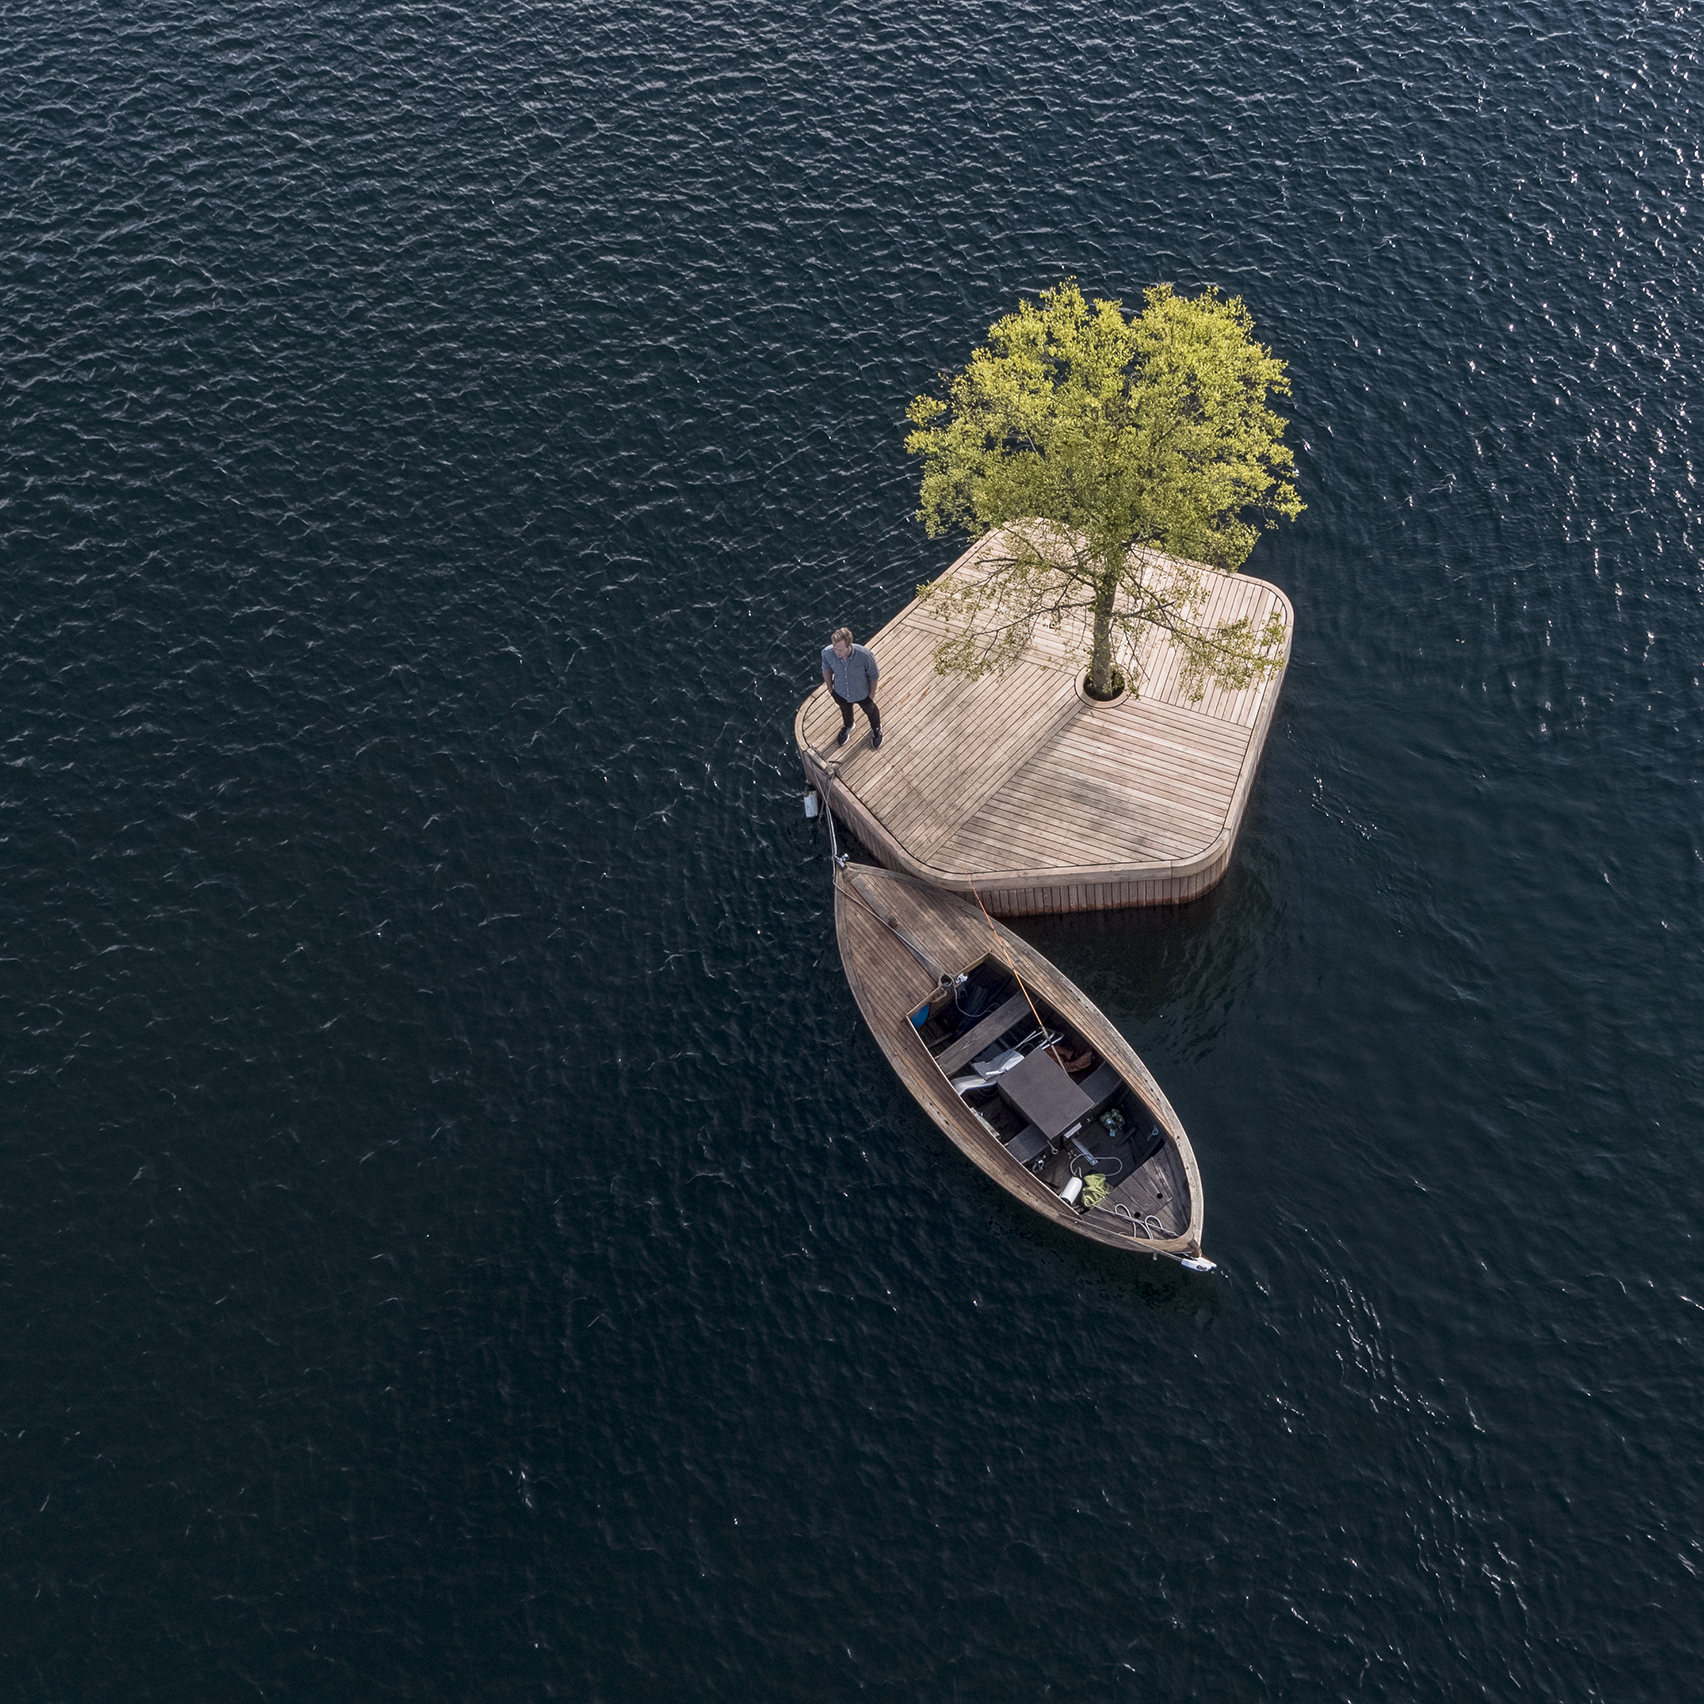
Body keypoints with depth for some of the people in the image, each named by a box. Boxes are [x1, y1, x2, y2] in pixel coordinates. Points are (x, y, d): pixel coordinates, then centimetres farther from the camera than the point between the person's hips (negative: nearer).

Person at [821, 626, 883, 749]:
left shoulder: (864, 656, -41)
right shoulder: (827, 653, -35)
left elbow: (874, 675, -20)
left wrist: (872, 694, -6)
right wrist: (830, 688, 3)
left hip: (862, 693, -2)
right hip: (841, 693, 2)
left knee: (870, 710, 32)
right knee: (845, 711, 35)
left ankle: (876, 728, 66)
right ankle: (847, 726, 71)